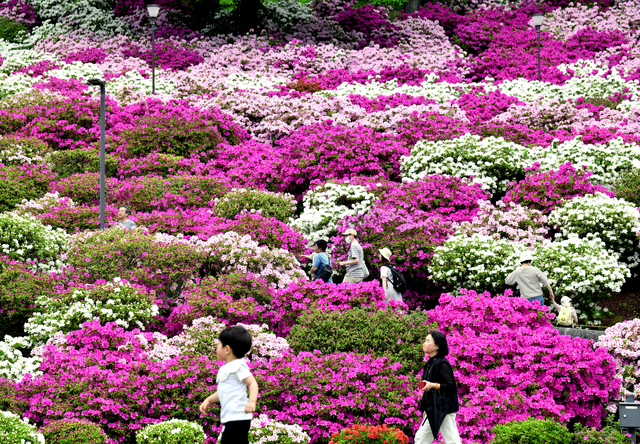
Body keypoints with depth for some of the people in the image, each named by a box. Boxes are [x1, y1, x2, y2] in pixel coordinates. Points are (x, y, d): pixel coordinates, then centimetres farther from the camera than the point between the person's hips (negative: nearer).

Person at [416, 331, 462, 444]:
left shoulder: (442, 364, -12)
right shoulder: (429, 363, 15)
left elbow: (451, 386, -18)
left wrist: (433, 385, -24)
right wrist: (425, 409, 22)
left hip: (444, 409, -9)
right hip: (432, 410, 9)